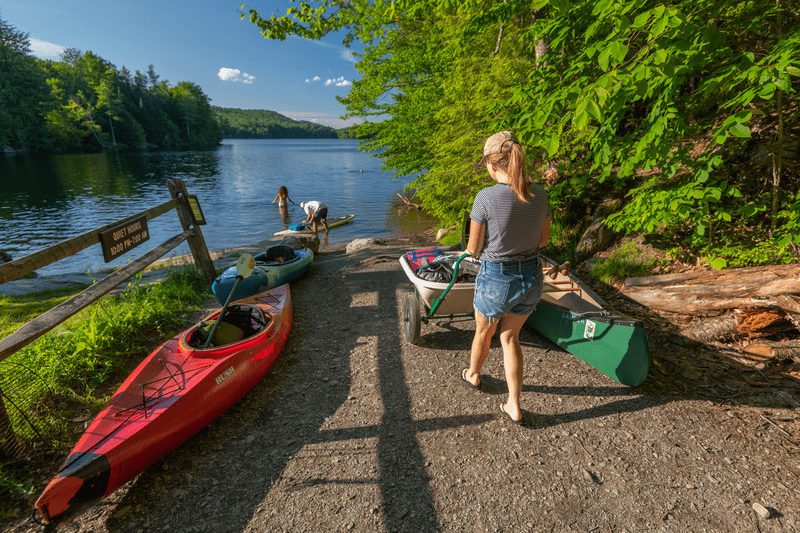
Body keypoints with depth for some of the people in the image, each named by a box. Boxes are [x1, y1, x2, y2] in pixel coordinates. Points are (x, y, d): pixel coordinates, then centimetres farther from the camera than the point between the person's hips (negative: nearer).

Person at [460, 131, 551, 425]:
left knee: (483, 333, 24)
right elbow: (543, 239, 8)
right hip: (532, 278, 5)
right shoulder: (539, 194, -4)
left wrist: (470, 249, 11)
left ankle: (473, 374, 54)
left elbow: (473, 249, -12)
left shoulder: (486, 197, -20)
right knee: (510, 337, 23)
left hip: (496, 279, -4)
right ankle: (514, 406, 31)